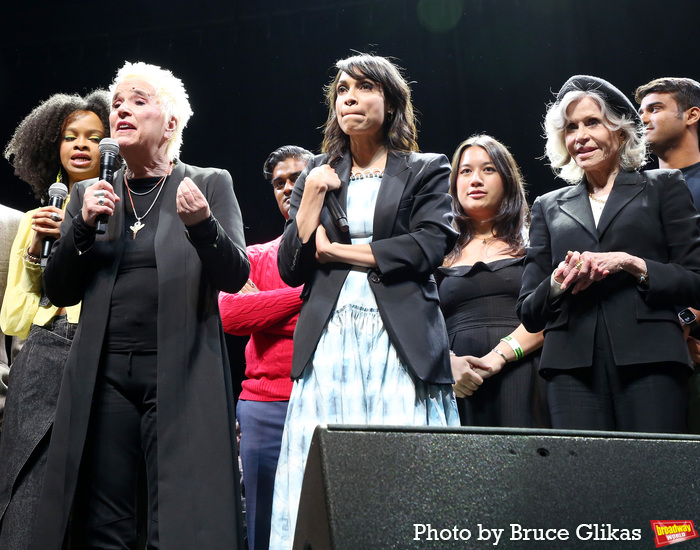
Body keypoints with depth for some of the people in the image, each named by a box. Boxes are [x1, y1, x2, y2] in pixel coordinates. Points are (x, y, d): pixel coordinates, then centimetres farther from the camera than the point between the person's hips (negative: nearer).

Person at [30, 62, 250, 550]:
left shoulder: (210, 185, 7)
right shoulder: (90, 195, 15)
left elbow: (235, 277, -3)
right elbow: (59, 291, 11)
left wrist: (202, 225, -22)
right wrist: (83, 226, -5)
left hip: (180, 376, -3)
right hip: (104, 375, 3)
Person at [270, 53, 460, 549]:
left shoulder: (426, 171, 13)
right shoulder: (317, 175, 20)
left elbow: (428, 246, -5)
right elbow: (290, 269, 12)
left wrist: (333, 250, -1)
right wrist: (314, 195, 3)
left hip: (400, 341, -2)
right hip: (330, 342, 2)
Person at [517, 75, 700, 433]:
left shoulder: (663, 187, 14)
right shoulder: (549, 208, 21)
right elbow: (528, 314, 17)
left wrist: (631, 264, -9)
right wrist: (558, 282, -4)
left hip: (648, 362, -2)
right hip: (573, 368, 2)